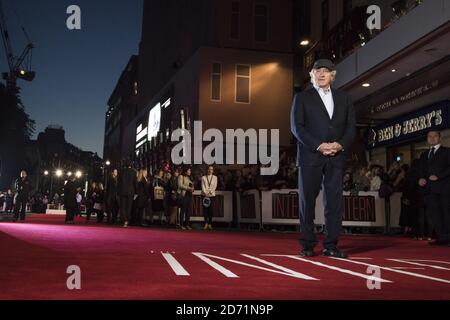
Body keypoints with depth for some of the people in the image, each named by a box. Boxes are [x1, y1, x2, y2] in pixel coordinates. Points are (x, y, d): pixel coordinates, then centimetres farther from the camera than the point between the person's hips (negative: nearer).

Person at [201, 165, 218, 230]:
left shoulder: (215, 177, 12)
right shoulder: (203, 177, 11)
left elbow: (215, 186, 2)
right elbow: (203, 186, 1)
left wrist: (210, 192, -13)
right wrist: (205, 193, -13)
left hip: (212, 195, 0)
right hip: (204, 195, 0)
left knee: (211, 210, -4)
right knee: (205, 209, -5)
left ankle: (210, 224, 5)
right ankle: (206, 223, 1)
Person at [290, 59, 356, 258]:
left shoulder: (343, 98, 16)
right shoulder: (302, 98, 7)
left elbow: (351, 126, 11)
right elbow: (297, 127, -3)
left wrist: (340, 145, -9)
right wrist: (318, 145, -13)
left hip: (337, 156, 3)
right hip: (310, 156, -2)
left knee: (334, 201, 0)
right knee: (308, 200, 0)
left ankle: (331, 245, 6)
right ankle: (308, 245, 8)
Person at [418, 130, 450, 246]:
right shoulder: (424, 155, 22)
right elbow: (422, 171, 21)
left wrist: (438, 176, -14)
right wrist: (421, 179, 1)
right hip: (430, 189, 5)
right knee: (434, 214, 1)